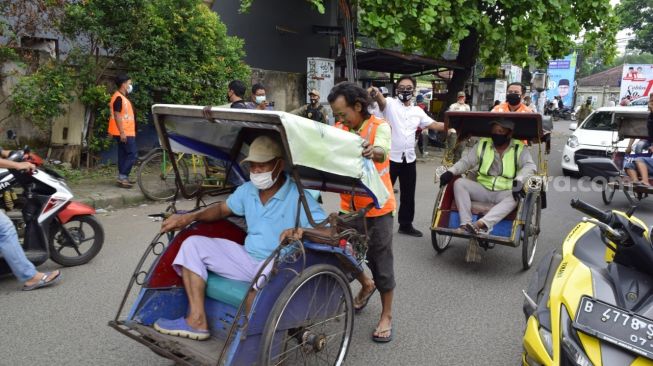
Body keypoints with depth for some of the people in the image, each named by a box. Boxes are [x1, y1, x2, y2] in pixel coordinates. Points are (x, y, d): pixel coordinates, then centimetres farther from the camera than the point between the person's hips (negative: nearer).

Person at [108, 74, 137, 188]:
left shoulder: (122, 97, 16)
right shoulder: (119, 98, -14)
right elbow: (117, 116, -19)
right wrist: (122, 132, -23)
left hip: (127, 132, 10)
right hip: (124, 133, -10)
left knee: (124, 155, 11)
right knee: (132, 154, -9)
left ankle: (123, 178, 16)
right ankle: (122, 177, -7)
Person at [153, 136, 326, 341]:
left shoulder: (298, 197, -14)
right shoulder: (247, 190, 7)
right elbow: (223, 209, 23)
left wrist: (301, 232, -41)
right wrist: (190, 217, 7)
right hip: (247, 258, 7)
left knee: (267, 270, -43)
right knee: (193, 244, 0)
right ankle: (197, 321, -7)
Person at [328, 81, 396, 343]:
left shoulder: (379, 126, -12)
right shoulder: (339, 129, 3)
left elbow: (382, 152, -32)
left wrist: (372, 151, -55)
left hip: (377, 206, -4)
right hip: (350, 206, 5)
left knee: (380, 260, 5)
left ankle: (386, 316, 22)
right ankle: (366, 285, 46)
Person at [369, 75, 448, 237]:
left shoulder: (417, 111, 11)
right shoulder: (390, 104, -5)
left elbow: (434, 125, 14)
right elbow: (381, 100, -27)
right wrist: (374, 92, -50)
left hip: (409, 159, 5)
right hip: (390, 157, -5)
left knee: (408, 194, 15)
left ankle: (406, 224, 29)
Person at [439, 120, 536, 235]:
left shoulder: (519, 149, 0)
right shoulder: (482, 144, 6)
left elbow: (530, 166, -13)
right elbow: (466, 161, 2)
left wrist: (519, 180, -34)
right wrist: (450, 172, -17)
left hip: (505, 193, -2)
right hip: (482, 189, 3)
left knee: (517, 197, -36)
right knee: (459, 183, -21)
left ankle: (481, 224, -49)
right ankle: (466, 223, -33)